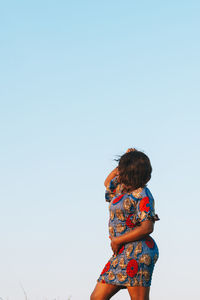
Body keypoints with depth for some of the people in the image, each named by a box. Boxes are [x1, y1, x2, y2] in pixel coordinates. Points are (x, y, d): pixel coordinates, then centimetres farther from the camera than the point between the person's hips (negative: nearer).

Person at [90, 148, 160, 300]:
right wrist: (125, 163, 24)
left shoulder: (143, 195, -10)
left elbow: (147, 228, -18)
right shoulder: (122, 188, 17)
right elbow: (107, 183, 40)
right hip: (122, 254, 9)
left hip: (137, 252, -9)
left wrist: (117, 241, -13)